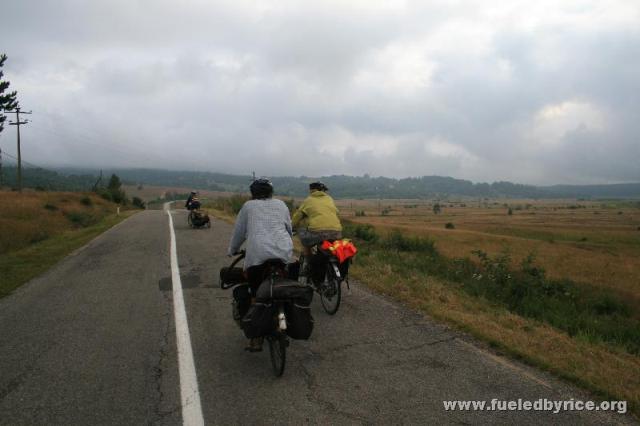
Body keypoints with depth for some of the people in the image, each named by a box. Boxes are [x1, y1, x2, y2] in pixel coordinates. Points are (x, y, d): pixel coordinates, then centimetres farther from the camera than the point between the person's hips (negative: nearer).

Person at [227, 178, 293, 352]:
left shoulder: (248, 206, 18)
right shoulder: (280, 204, 22)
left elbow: (239, 232, 20)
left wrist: (231, 251, 35)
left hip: (257, 252, -2)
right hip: (284, 251, 2)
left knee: (256, 295, 4)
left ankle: (256, 339, 3)